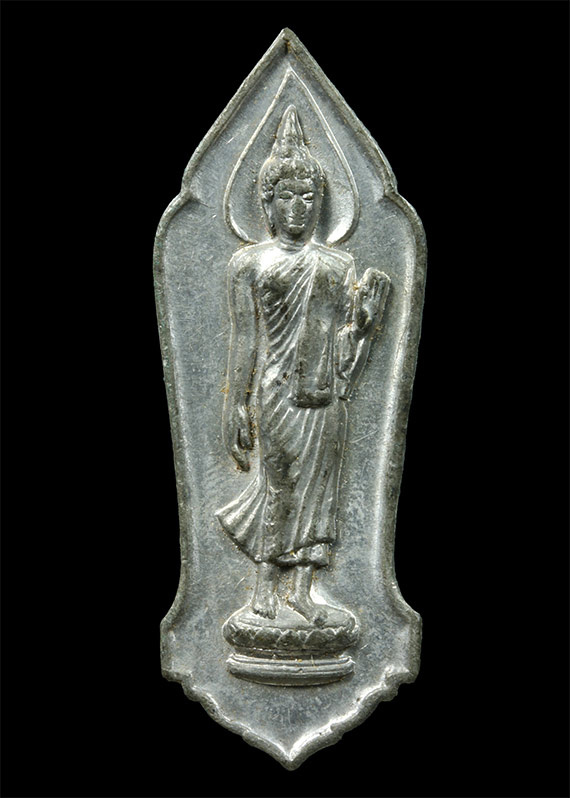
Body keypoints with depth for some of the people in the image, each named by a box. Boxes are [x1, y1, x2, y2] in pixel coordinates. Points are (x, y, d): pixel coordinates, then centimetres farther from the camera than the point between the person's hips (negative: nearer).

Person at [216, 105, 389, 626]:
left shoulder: (338, 264, 11)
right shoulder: (251, 262, 3)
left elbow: (345, 337, 12)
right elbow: (244, 337, 1)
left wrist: (368, 313, -9)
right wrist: (238, 406, -2)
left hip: (326, 392, 3)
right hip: (277, 388, -3)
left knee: (317, 484, 5)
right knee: (281, 482, 0)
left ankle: (302, 589, 15)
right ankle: (266, 584, 17)